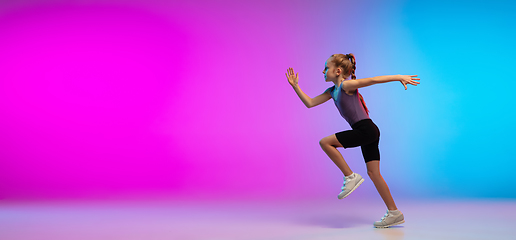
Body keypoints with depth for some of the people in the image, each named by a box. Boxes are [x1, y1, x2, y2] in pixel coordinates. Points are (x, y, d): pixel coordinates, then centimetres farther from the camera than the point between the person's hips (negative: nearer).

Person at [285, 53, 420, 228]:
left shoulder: (347, 85, -6)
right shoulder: (332, 91, 19)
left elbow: (373, 80, -13)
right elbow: (310, 103, 20)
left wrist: (399, 77, -19)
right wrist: (295, 86, 17)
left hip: (366, 129, -9)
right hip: (367, 133, 9)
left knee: (325, 142, -9)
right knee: (373, 173, 8)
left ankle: (350, 176, -3)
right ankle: (394, 213, 13)